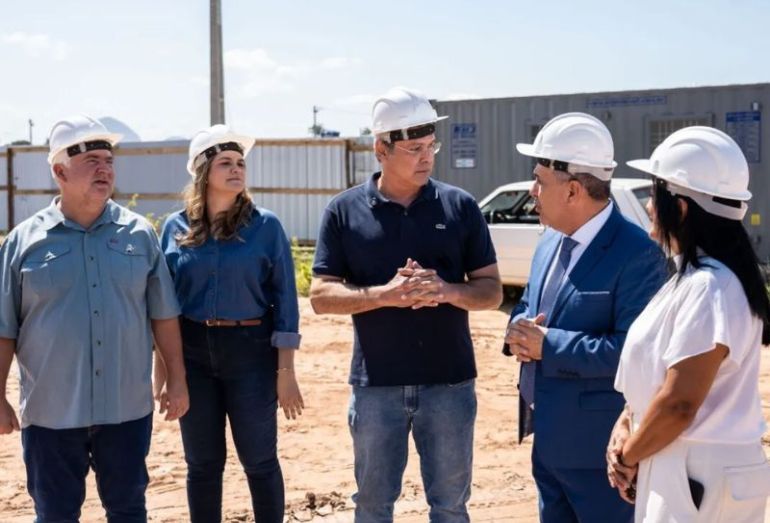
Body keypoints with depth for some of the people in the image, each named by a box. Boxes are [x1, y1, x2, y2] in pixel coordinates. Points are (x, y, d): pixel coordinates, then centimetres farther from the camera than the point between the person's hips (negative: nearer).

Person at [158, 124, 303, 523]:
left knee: (259, 462, 6)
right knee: (202, 464, 11)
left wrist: (285, 371, -7)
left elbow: (284, 299, -3)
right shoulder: (176, 228, 2)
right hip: (192, 354, 2)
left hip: (250, 351, -2)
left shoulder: (265, 226, -4)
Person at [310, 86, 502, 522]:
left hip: (449, 381, 0)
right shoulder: (345, 211, -1)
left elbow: (492, 290, 3)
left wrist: (447, 290, -19)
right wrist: (385, 294, -20)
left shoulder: (460, 206, 1)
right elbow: (321, 295, -3)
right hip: (376, 384, 0)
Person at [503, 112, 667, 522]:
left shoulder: (636, 254, -20)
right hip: (549, 438, 9)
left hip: (599, 447, -9)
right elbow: (528, 305, 19)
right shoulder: (551, 239, 8)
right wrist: (519, 331, -5)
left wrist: (548, 345, -24)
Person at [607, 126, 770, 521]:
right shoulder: (691, 279, 9)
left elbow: (679, 404, -24)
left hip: (700, 480, -9)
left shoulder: (708, 288, -22)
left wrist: (628, 456, -9)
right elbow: (653, 374, 15)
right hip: (680, 472, 9)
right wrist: (624, 426, 0)